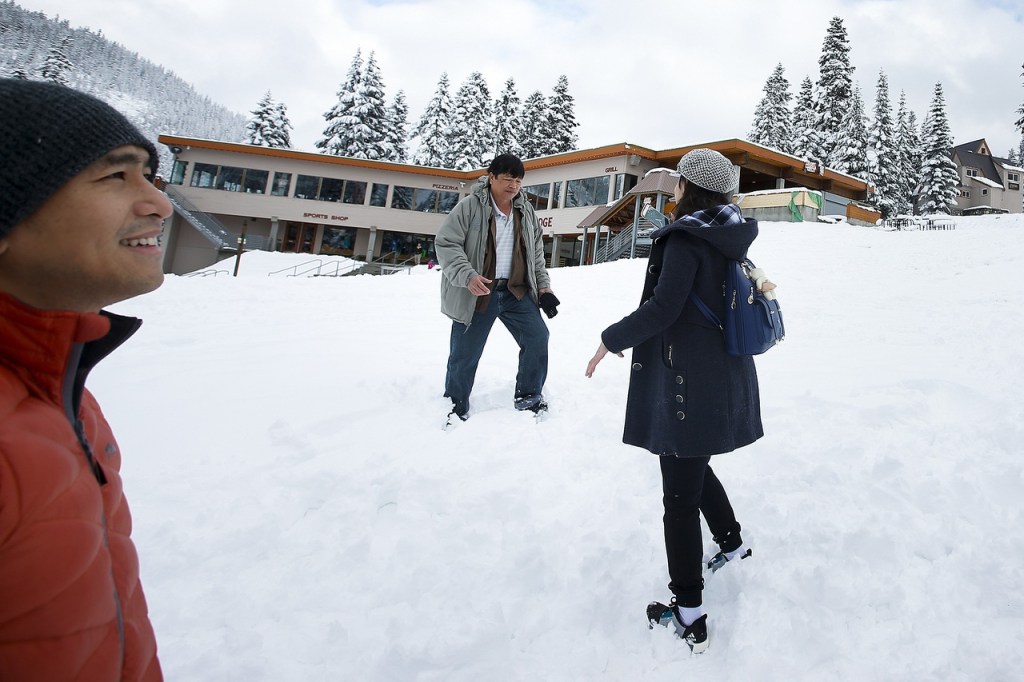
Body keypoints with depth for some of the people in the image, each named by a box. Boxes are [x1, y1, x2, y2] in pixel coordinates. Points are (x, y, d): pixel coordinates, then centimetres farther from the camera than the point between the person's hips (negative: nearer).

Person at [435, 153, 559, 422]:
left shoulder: (526, 212, 9)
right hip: (476, 294, -4)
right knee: (465, 353, 1)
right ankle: (455, 406, 22)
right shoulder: (470, 206, -8)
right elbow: (445, 244, -12)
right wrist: (467, 276, -25)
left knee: (537, 337, -2)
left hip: (516, 292, 5)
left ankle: (528, 396, 17)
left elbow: (536, 255, 17)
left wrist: (543, 287, 7)